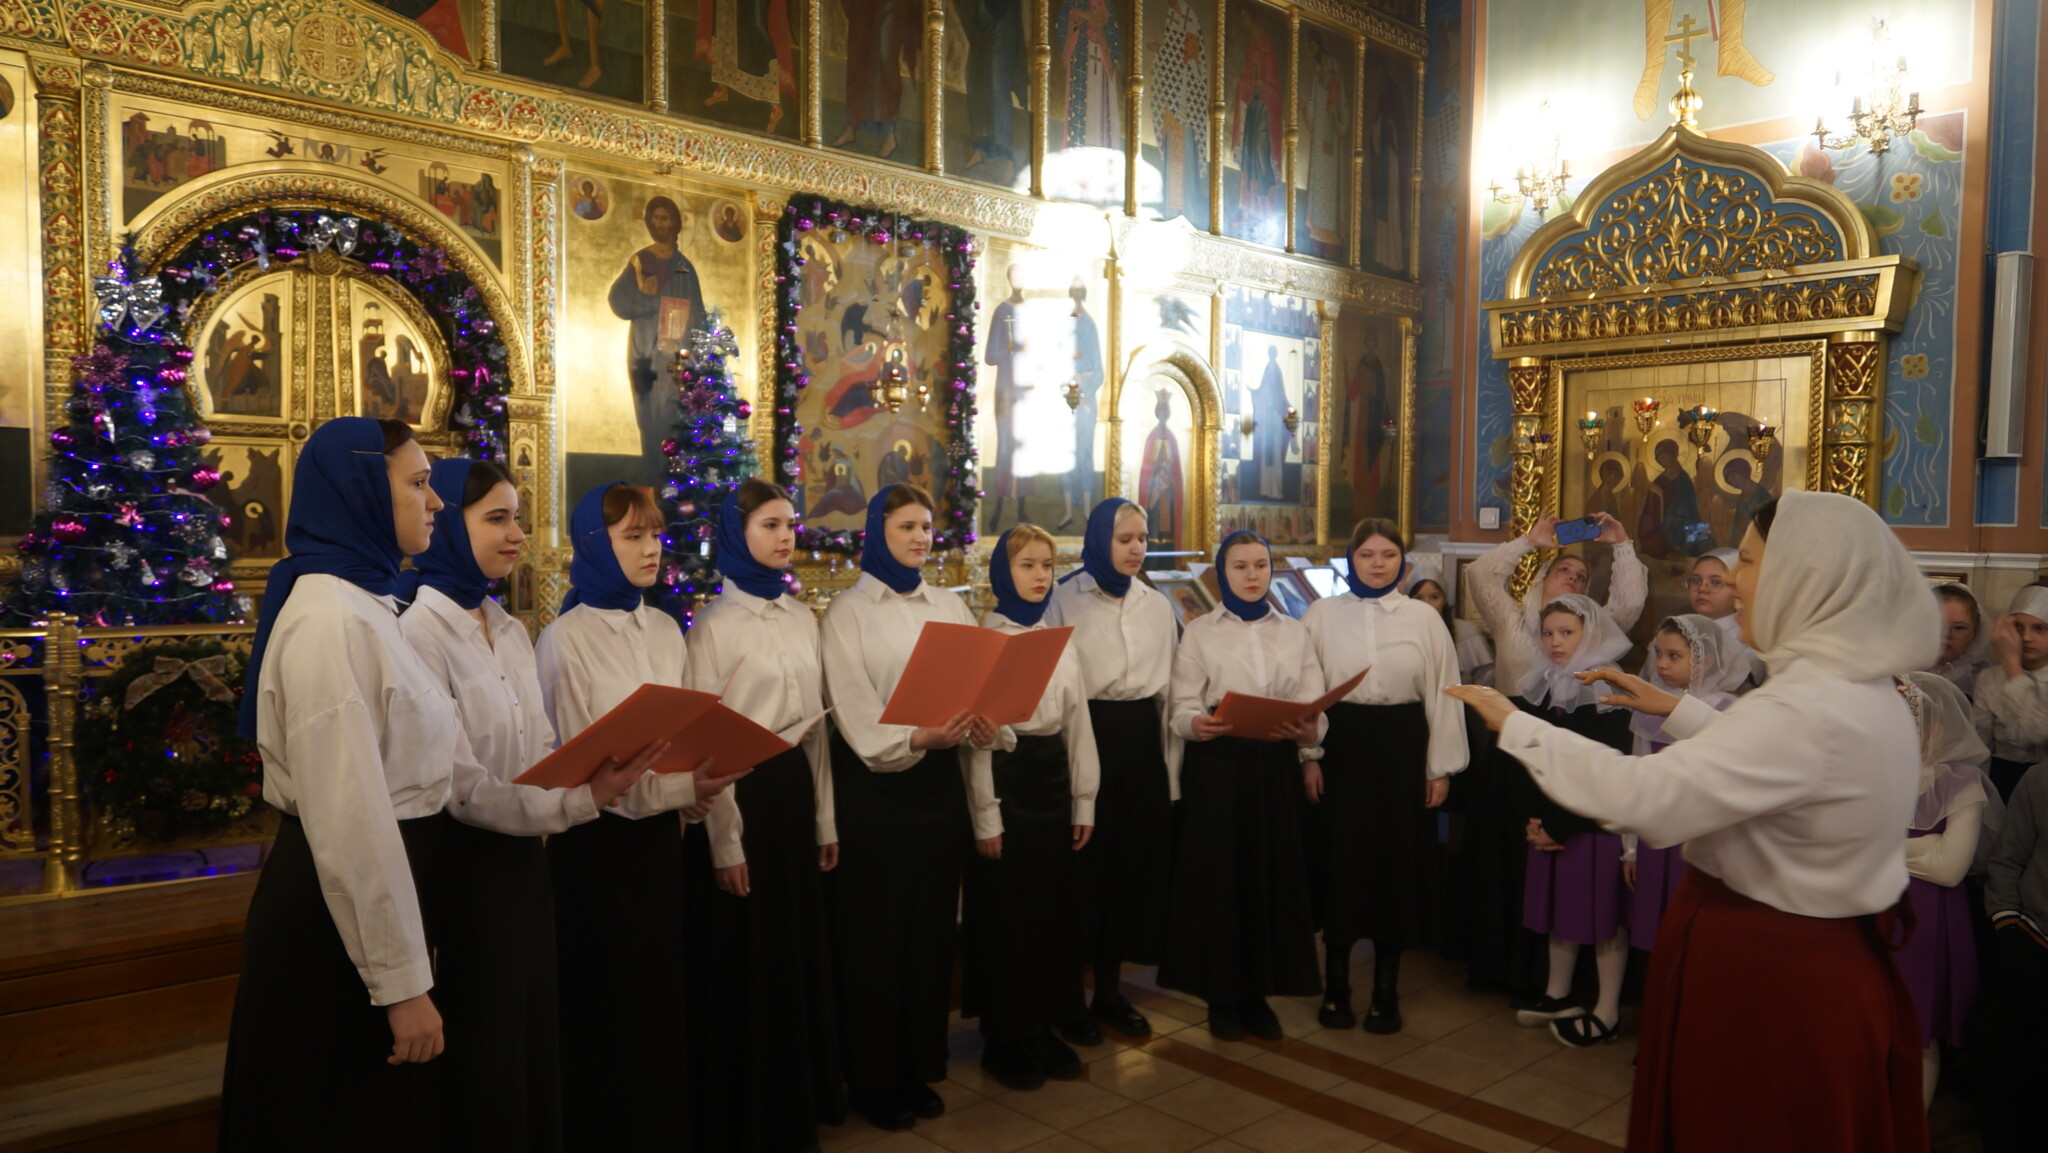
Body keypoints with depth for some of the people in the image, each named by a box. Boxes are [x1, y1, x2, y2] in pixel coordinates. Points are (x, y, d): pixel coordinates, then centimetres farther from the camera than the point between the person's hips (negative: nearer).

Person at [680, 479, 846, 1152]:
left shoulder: (803, 619, 9)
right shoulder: (714, 625, -9)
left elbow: (816, 725, 12)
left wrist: (825, 820, 12)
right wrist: (725, 842, -12)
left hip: (794, 787, 6)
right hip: (741, 790, -6)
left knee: (800, 945, 14)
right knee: (742, 958, 6)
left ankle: (800, 1099, 31)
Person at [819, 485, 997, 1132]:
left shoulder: (951, 607, 11)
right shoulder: (849, 612, -2)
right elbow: (853, 708, -14)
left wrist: (980, 727, -17)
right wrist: (913, 739, -30)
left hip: (939, 777, 4)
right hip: (873, 781, -4)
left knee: (931, 927, 11)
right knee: (872, 932, 4)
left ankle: (918, 1068, 26)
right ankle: (872, 1079, 19)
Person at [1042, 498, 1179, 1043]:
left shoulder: (1157, 605, 10)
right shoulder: (1064, 599, -4)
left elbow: (1170, 688, 10)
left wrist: (1171, 768, 7)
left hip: (1141, 741, 5)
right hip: (1084, 737, -5)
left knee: (1134, 864, 10)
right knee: (1082, 867, 2)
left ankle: (1110, 991, 25)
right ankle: (1069, 996, 17)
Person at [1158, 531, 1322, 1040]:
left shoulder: (1295, 633, 11)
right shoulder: (1200, 633, 5)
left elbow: (1315, 705, 2)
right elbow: (1183, 708, -4)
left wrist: (1310, 734, -20)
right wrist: (1197, 724, -27)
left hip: (1277, 765, 2)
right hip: (1218, 764, -2)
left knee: (1275, 873, 4)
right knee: (1218, 875, 0)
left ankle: (1259, 992, 20)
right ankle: (1222, 996, 16)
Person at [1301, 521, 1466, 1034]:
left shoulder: (1424, 617, 2)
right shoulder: (1323, 614, 0)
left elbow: (1442, 692, 3)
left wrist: (1441, 767, 1)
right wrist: (1308, 756, -4)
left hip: (1401, 747, 1)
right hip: (1341, 744, 0)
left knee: (1395, 864, 7)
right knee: (1339, 862, 5)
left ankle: (1385, 990, 21)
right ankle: (1336, 987, 19)